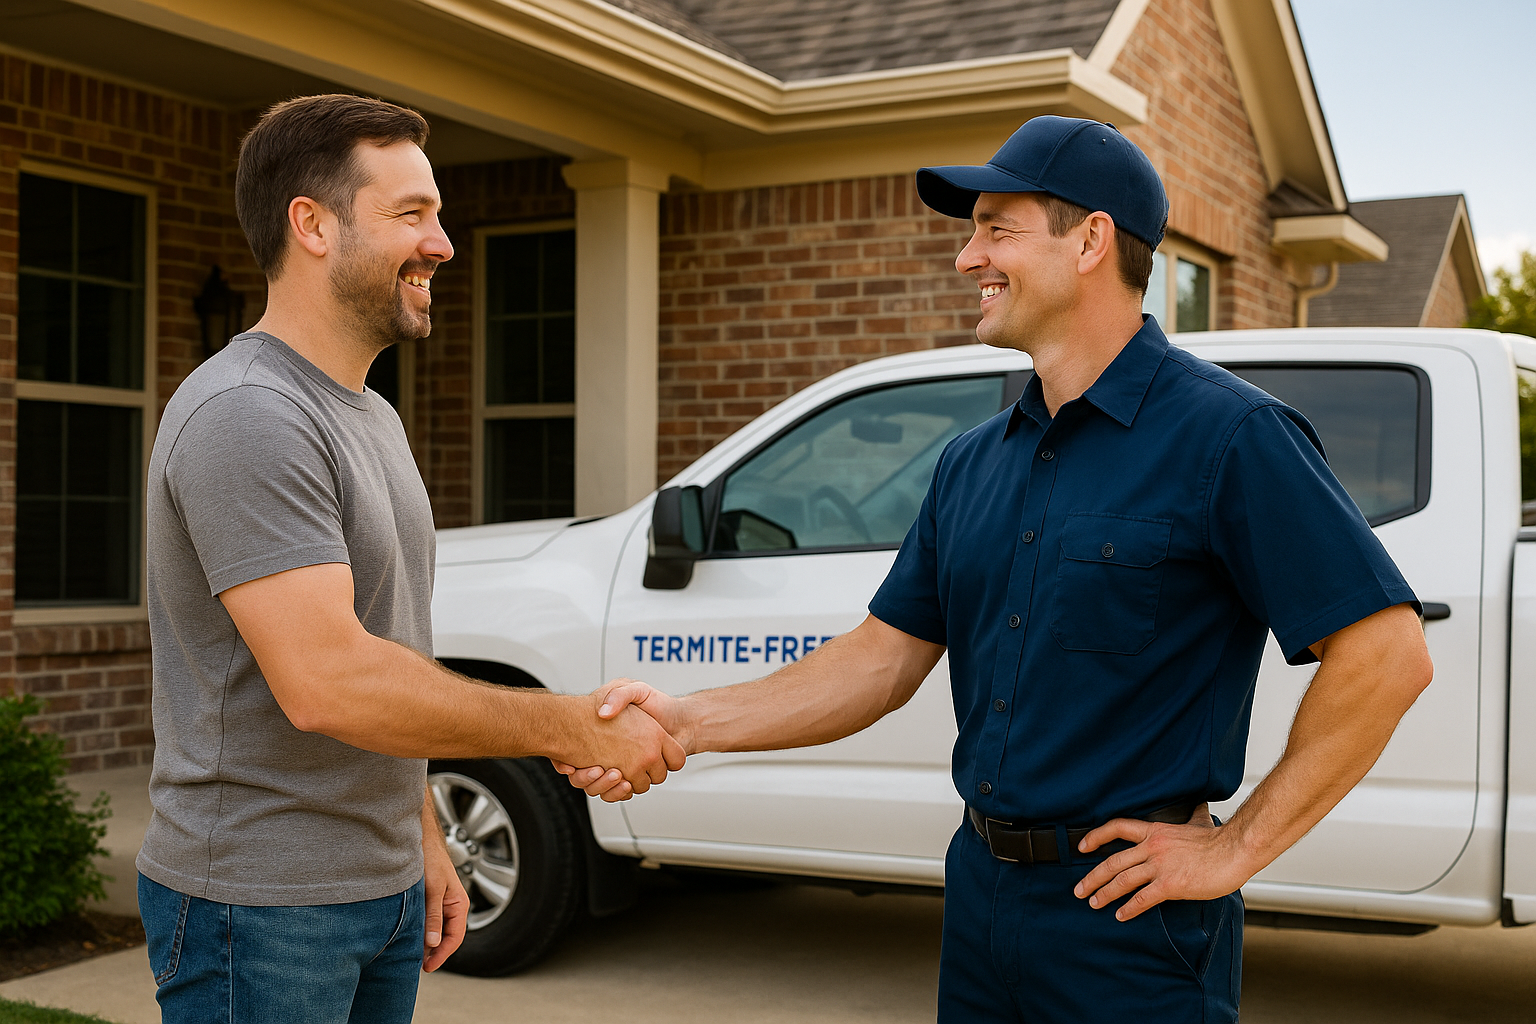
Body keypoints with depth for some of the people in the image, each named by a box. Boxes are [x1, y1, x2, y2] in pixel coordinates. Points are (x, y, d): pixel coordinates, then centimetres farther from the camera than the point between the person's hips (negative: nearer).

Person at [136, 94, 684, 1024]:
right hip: (263, 911, -9)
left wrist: (423, 838, 16)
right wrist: (577, 729, -23)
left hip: (384, 891, 9)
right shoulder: (247, 417, -20)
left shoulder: (372, 417, 13)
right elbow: (327, 683, -28)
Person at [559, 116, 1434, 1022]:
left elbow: (1387, 653, -16)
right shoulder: (974, 463, 9)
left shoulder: (1228, 435, -13)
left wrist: (1238, 848, -15)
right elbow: (886, 658, 9)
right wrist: (695, 723, -3)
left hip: (1130, 919, -7)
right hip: (981, 895, 7)